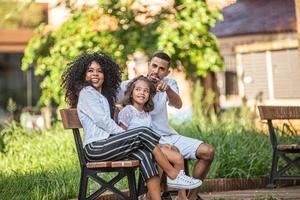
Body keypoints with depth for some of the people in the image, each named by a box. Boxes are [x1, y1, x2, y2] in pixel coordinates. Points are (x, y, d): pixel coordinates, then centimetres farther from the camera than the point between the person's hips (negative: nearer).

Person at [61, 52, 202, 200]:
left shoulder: (105, 95, 25)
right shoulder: (86, 92, -1)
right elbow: (103, 120, -10)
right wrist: (125, 135, -6)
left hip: (105, 145, 8)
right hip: (96, 147, -8)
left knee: (144, 153, -19)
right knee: (143, 133, -20)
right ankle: (174, 176, -16)